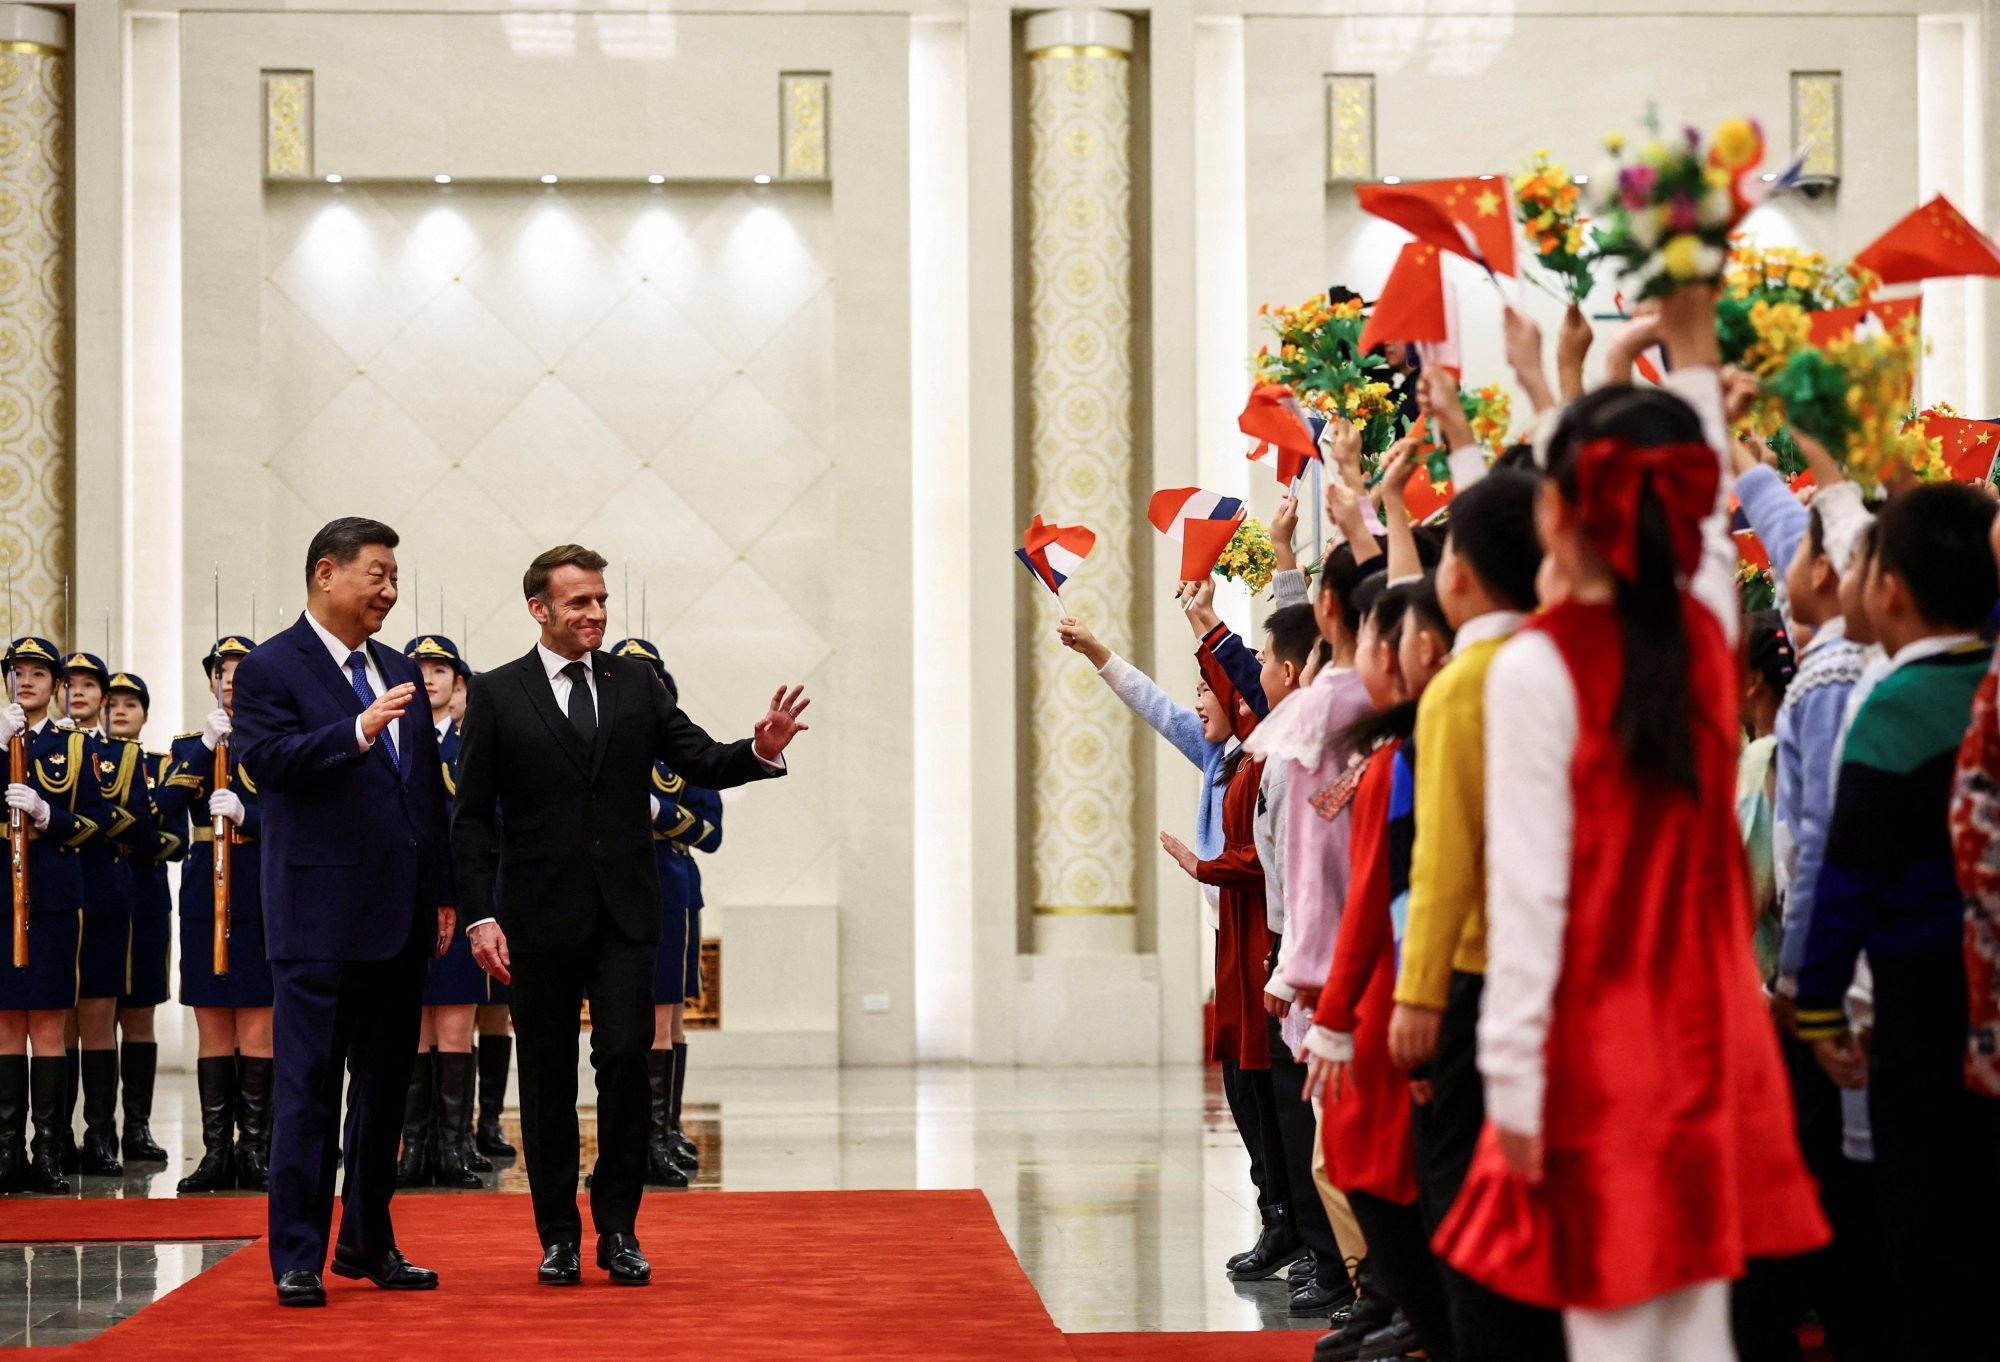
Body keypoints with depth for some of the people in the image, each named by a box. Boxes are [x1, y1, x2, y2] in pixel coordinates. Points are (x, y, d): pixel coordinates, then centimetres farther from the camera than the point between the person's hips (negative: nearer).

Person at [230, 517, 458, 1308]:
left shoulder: (400, 673, 16)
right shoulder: (270, 670, -4)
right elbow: (264, 761, -20)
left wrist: (444, 894, 14)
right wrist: (356, 731, -31)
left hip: (399, 916, 7)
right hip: (321, 917, -7)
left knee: (386, 1087, 12)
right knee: (309, 1091, -5)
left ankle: (369, 1243, 22)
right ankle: (298, 1257, -1)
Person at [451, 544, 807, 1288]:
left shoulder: (635, 684, 8)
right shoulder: (496, 695, 2)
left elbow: (700, 760, 3)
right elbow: (473, 817, 0)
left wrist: (758, 751, -19)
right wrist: (481, 914, -8)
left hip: (625, 912, 1)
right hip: (540, 914, -1)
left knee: (626, 1057, -7)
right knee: (547, 1077, 5)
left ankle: (618, 1228, 5)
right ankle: (559, 1235, 15)